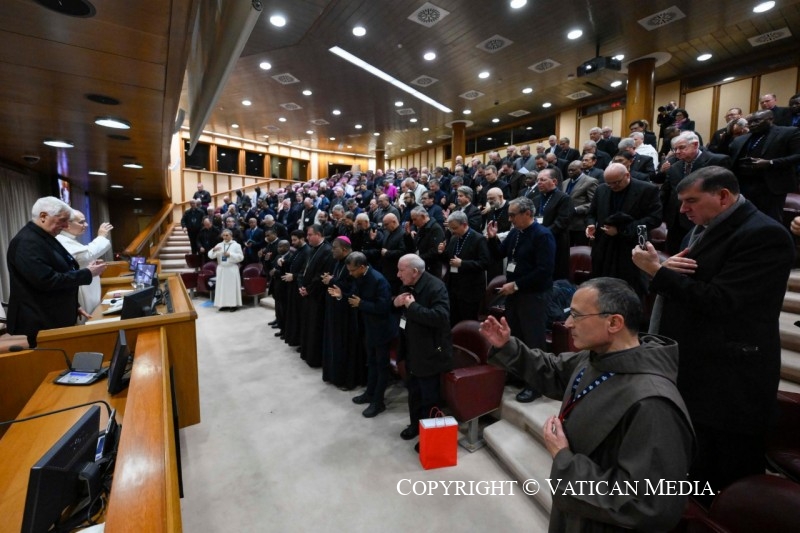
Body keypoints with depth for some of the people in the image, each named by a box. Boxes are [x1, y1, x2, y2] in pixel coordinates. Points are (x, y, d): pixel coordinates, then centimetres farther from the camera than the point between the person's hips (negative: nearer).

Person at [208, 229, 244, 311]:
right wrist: (213, 250, -18)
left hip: (232, 269, -4)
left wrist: (230, 254, -17)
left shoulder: (236, 245, -1)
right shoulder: (219, 245, 9)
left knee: (232, 287, -1)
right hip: (221, 269, 4)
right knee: (222, 287, 6)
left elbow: (241, 257, -7)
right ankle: (224, 304, 13)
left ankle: (233, 304, 4)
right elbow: (210, 255, 3)